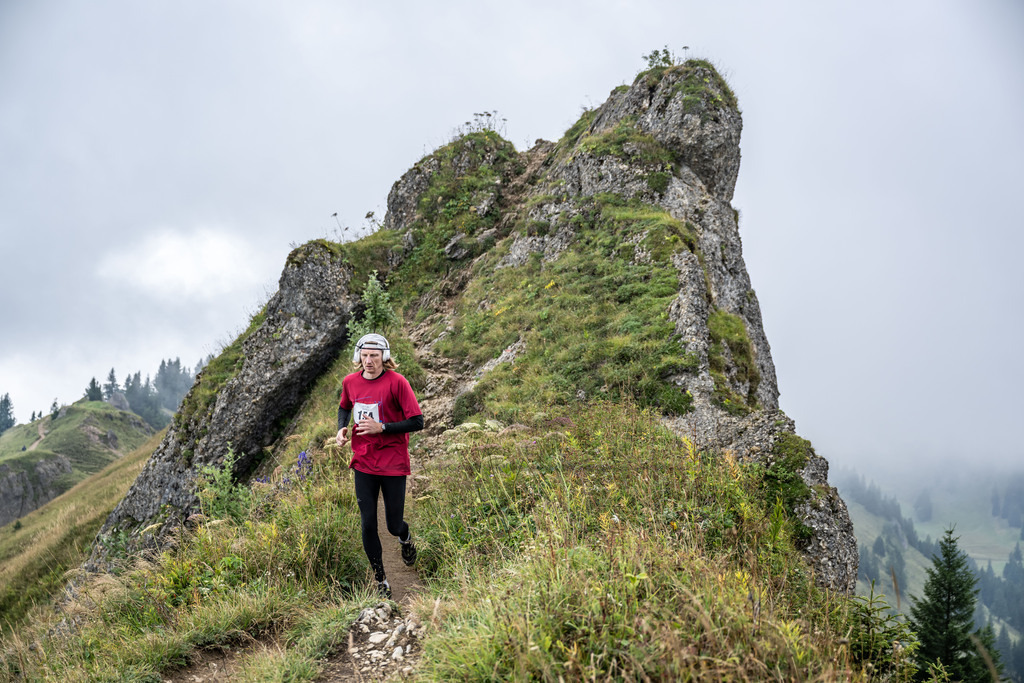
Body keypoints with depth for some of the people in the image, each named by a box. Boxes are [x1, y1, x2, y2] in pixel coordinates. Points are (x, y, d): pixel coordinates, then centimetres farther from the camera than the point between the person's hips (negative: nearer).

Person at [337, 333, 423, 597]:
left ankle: (405, 537, 43)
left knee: (394, 526, 4)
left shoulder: (396, 382, -13)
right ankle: (381, 582, 18)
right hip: (363, 463, 3)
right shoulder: (350, 382, 0)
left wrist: (382, 428, -21)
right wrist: (342, 428, 2)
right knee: (368, 525, 1)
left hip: (393, 463, -3)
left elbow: (417, 422, -13)